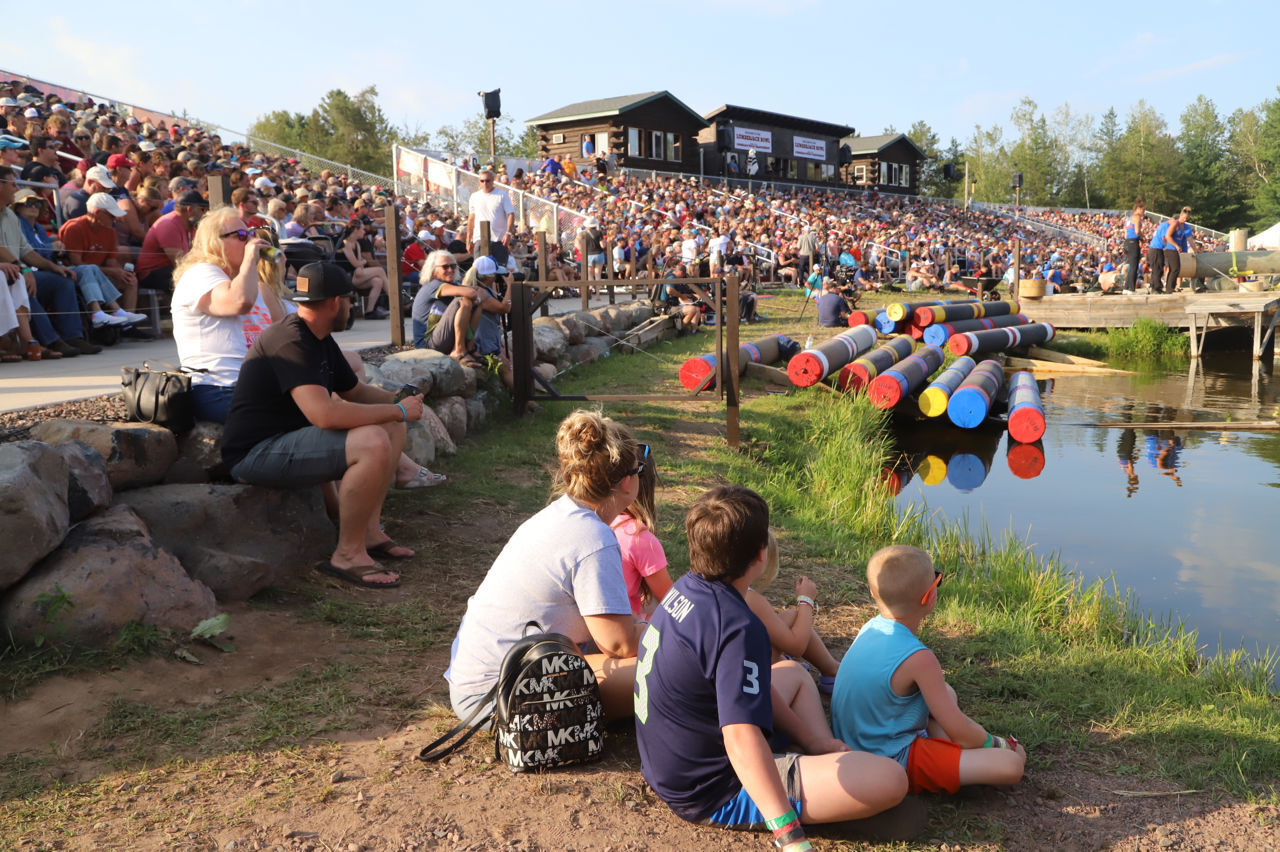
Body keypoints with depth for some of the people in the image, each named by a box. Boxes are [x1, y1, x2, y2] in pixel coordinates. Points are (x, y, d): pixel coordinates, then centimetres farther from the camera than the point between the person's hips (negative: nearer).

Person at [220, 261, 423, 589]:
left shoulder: (320, 340, 12)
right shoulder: (290, 340, -21)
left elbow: (355, 391, 24)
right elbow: (323, 413, -33)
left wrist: (397, 400, 2)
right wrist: (398, 410, -23)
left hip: (287, 437, 11)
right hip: (255, 454, -11)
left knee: (390, 426, 10)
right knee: (372, 443, -28)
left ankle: (370, 532, 9)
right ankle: (348, 555, -15)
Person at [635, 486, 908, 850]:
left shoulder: (685, 588, -2)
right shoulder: (738, 628, -30)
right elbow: (742, 740, -42)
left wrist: (814, 741, 11)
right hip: (710, 793, -9)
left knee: (794, 673, 29)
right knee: (890, 780, -19)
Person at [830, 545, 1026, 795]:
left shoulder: (870, 628, 0)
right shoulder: (918, 659, -25)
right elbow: (957, 731, -15)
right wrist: (993, 743, 3)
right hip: (894, 762, -9)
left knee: (945, 692, 28)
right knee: (1011, 765, -17)